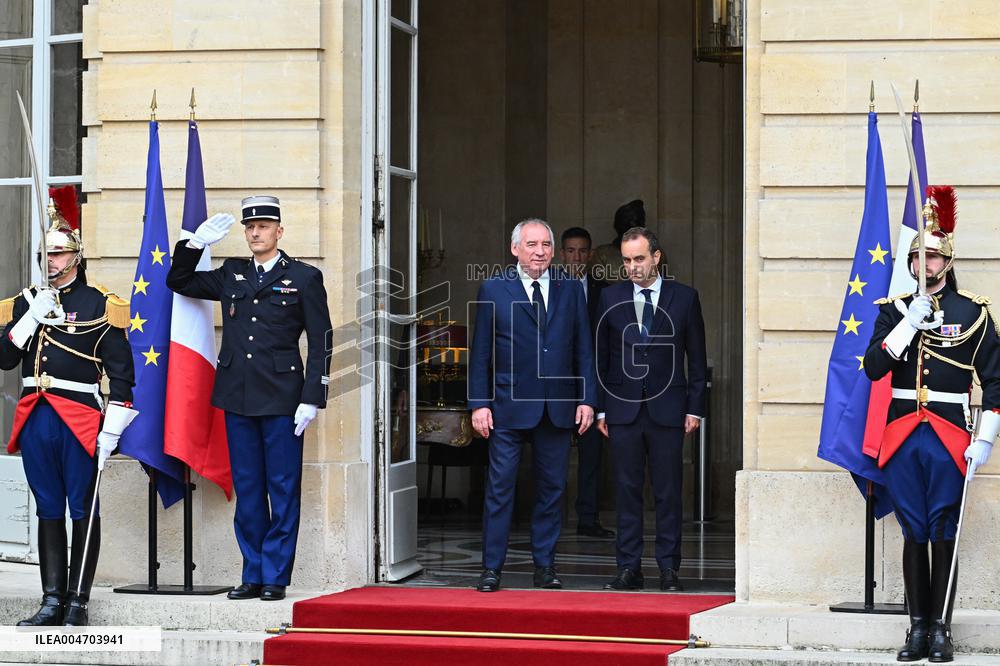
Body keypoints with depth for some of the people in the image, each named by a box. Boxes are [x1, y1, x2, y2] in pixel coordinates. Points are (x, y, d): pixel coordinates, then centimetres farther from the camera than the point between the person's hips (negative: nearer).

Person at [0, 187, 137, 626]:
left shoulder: (99, 305, -1)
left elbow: (121, 373, -3)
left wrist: (111, 431, -8)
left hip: (80, 420, -4)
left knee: (83, 512, 0)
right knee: (48, 512, 8)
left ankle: (79, 602, 4)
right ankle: (52, 601, 12)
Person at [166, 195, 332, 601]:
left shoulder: (304, 278, 1)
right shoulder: (230, 275, 13)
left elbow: (320, 343, -1)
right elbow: (178, 282, 24)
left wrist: (311, 399, -9)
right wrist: (196, 243, 7)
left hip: (281, 398, -4)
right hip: (238, 398, 4)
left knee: (283, 490, -1)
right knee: (247, 490, 7)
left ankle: (276, 577, 3)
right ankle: (253, 575, 13)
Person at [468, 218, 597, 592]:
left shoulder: (571, 291, 10)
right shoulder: (493, 291, 3)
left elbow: (583, 349, 10)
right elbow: (481, 352, 2)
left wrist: (587, 399, 2)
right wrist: (479, 404, -4)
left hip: (558, 406, 2)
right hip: (509, 407, -2)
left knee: (552, 488, 6)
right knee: (500, 487, -3)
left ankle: (545, 567, 13)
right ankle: (492, 568, 2)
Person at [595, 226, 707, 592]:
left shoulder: (684, 297, 3)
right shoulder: (611, 298, 7)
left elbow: (697, 358, 6)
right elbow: (601, 356, 9)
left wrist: (695, 408, 0)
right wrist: (600, 408, 4)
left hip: (667, 408, -1)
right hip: (623, 407, 1)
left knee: (669, 492, 0)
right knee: (627, 490, 2)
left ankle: (669, 568, 5)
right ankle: (629, 568, 6)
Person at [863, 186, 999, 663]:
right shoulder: (893, 310, 8)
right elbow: (873, 367, -3)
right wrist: (908, 323, -13)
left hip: (949, 439, -2)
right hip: (902, 438, 2)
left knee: (943, 534, 0)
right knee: (913, 533, 4)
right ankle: (918, 628, 8)